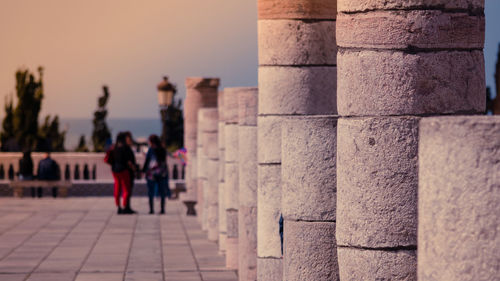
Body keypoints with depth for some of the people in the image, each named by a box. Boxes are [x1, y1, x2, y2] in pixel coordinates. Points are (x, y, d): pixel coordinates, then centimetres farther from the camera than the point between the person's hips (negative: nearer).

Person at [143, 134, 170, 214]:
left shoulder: (151, 149, -5)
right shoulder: (163, 150, 6)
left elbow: (147, 160, -4)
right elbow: (164, 162, 9)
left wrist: (143, 170, 5)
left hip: (152, 172, -3)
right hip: (162, 172, 3)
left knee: (151, 192, 2)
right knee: (162, 192, 6)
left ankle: (151, 209, -3)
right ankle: (162, 209, 3)